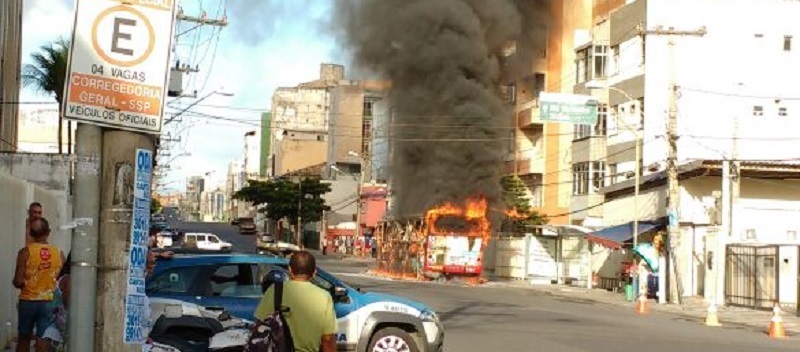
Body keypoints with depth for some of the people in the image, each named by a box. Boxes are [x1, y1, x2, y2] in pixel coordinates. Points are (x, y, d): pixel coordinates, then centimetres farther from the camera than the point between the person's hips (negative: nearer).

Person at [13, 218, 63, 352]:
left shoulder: (25, 252, -12)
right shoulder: (58, 253, -4)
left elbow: (18, 282, -13)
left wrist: (25, 284, 9)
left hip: (28, 301, -1)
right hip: (48, 302, 1)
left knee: (24, 338, 15)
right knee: (42, 340, 3)